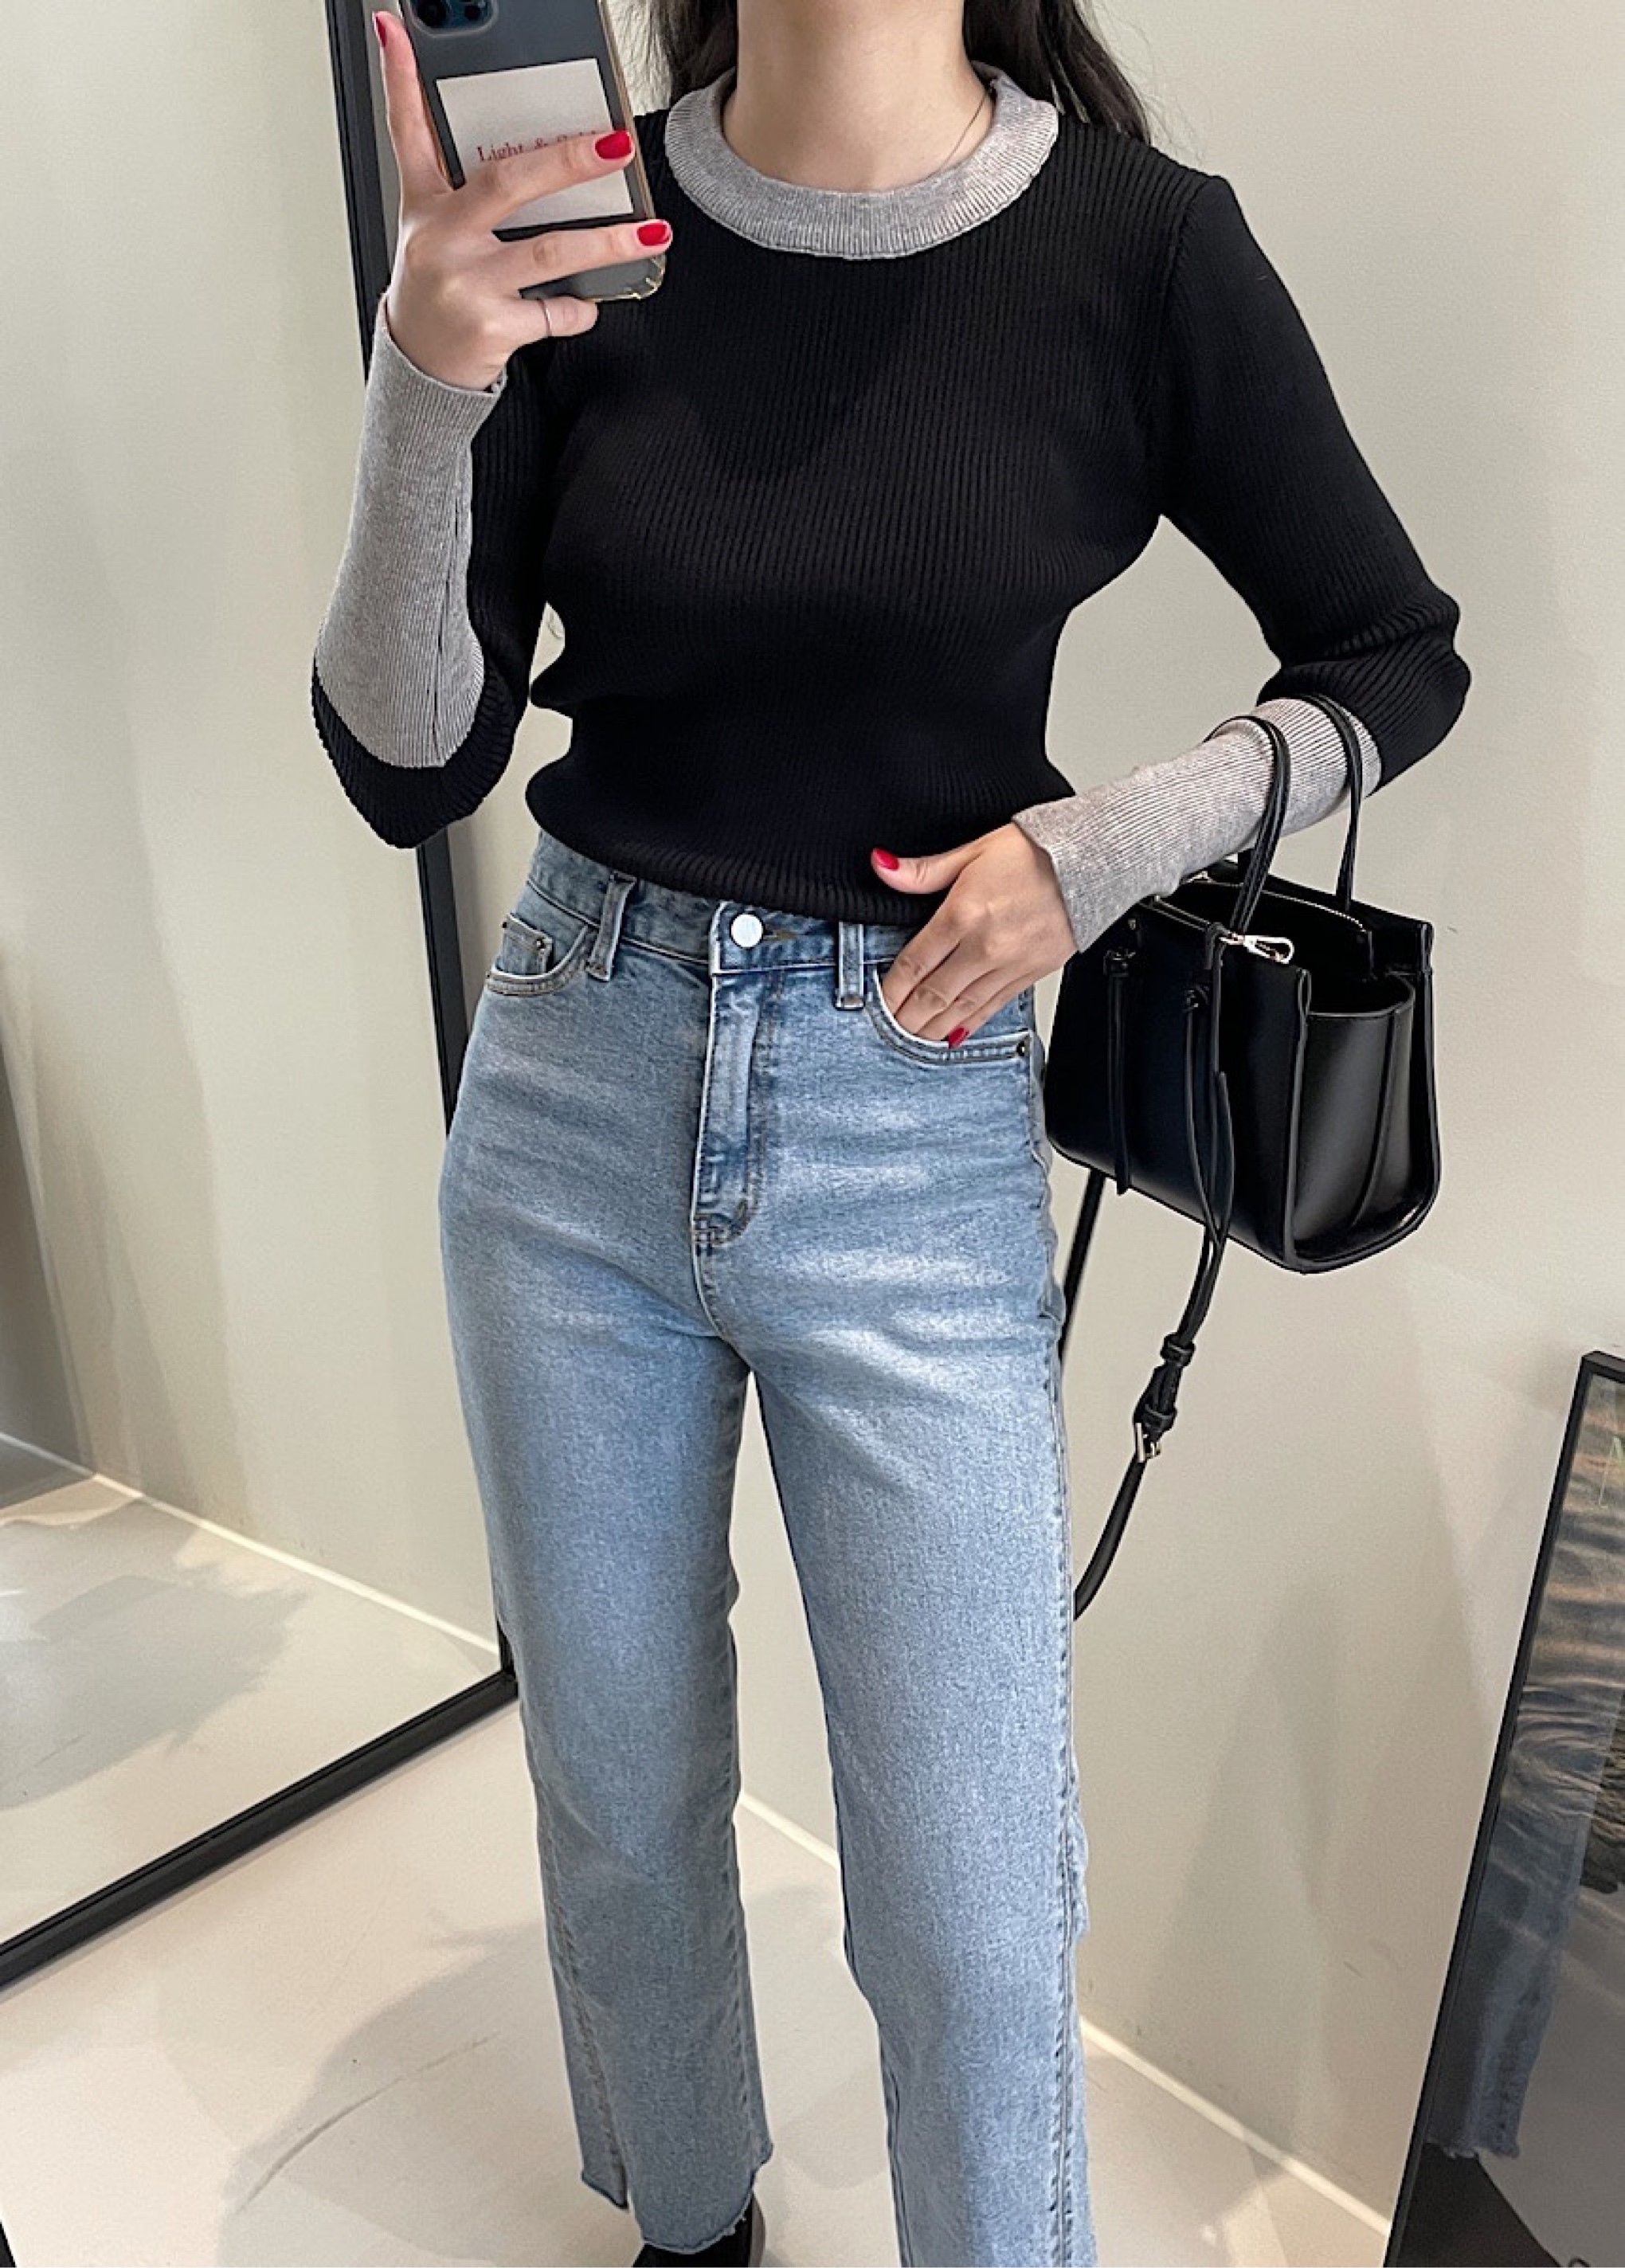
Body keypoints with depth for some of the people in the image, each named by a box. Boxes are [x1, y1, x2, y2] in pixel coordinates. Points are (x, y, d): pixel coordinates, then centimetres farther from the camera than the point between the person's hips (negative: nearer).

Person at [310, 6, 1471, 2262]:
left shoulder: (1138, 244, -7)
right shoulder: (572, 218, -2)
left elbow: (1398, 660, 4)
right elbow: (408, 769, -5)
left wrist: (1099, 845, -10)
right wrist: (427, 377, -19)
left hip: (915, 1137, -2)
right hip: (572, 1096, 3)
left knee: (970, 1911, 4)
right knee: (616, 1796, 20)